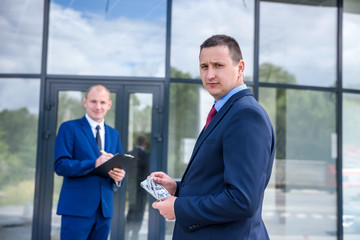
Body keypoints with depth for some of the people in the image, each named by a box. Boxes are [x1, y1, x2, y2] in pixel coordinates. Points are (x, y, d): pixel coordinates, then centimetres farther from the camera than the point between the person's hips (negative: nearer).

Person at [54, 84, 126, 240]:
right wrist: (94, 163, -22)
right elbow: (60, 166, -10)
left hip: (104, 209, 5)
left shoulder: (114, 134, 16)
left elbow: (120, 166, 18)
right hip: (76, 208, -5)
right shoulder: (69, 128, -1)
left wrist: (119, 176, -7)